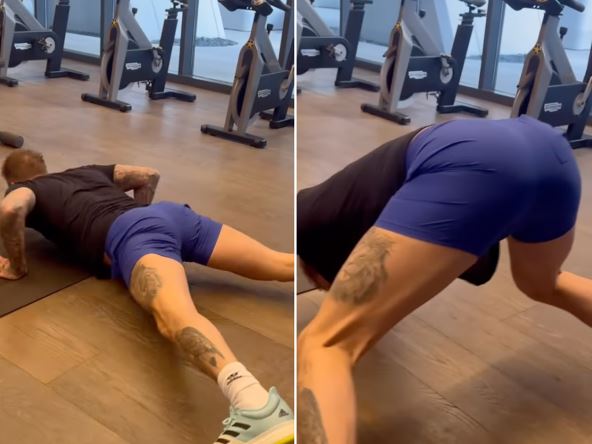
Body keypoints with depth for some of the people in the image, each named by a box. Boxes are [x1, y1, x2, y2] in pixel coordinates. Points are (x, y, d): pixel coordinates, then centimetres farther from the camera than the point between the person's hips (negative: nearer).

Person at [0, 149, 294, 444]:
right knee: (281, 264, 0)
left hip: (129, 232, -7)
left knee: (175, 319, -35)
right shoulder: (87, 172, 39)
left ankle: (255, 406, -63)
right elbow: (150, 175, 39)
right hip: (170, 213, 8)